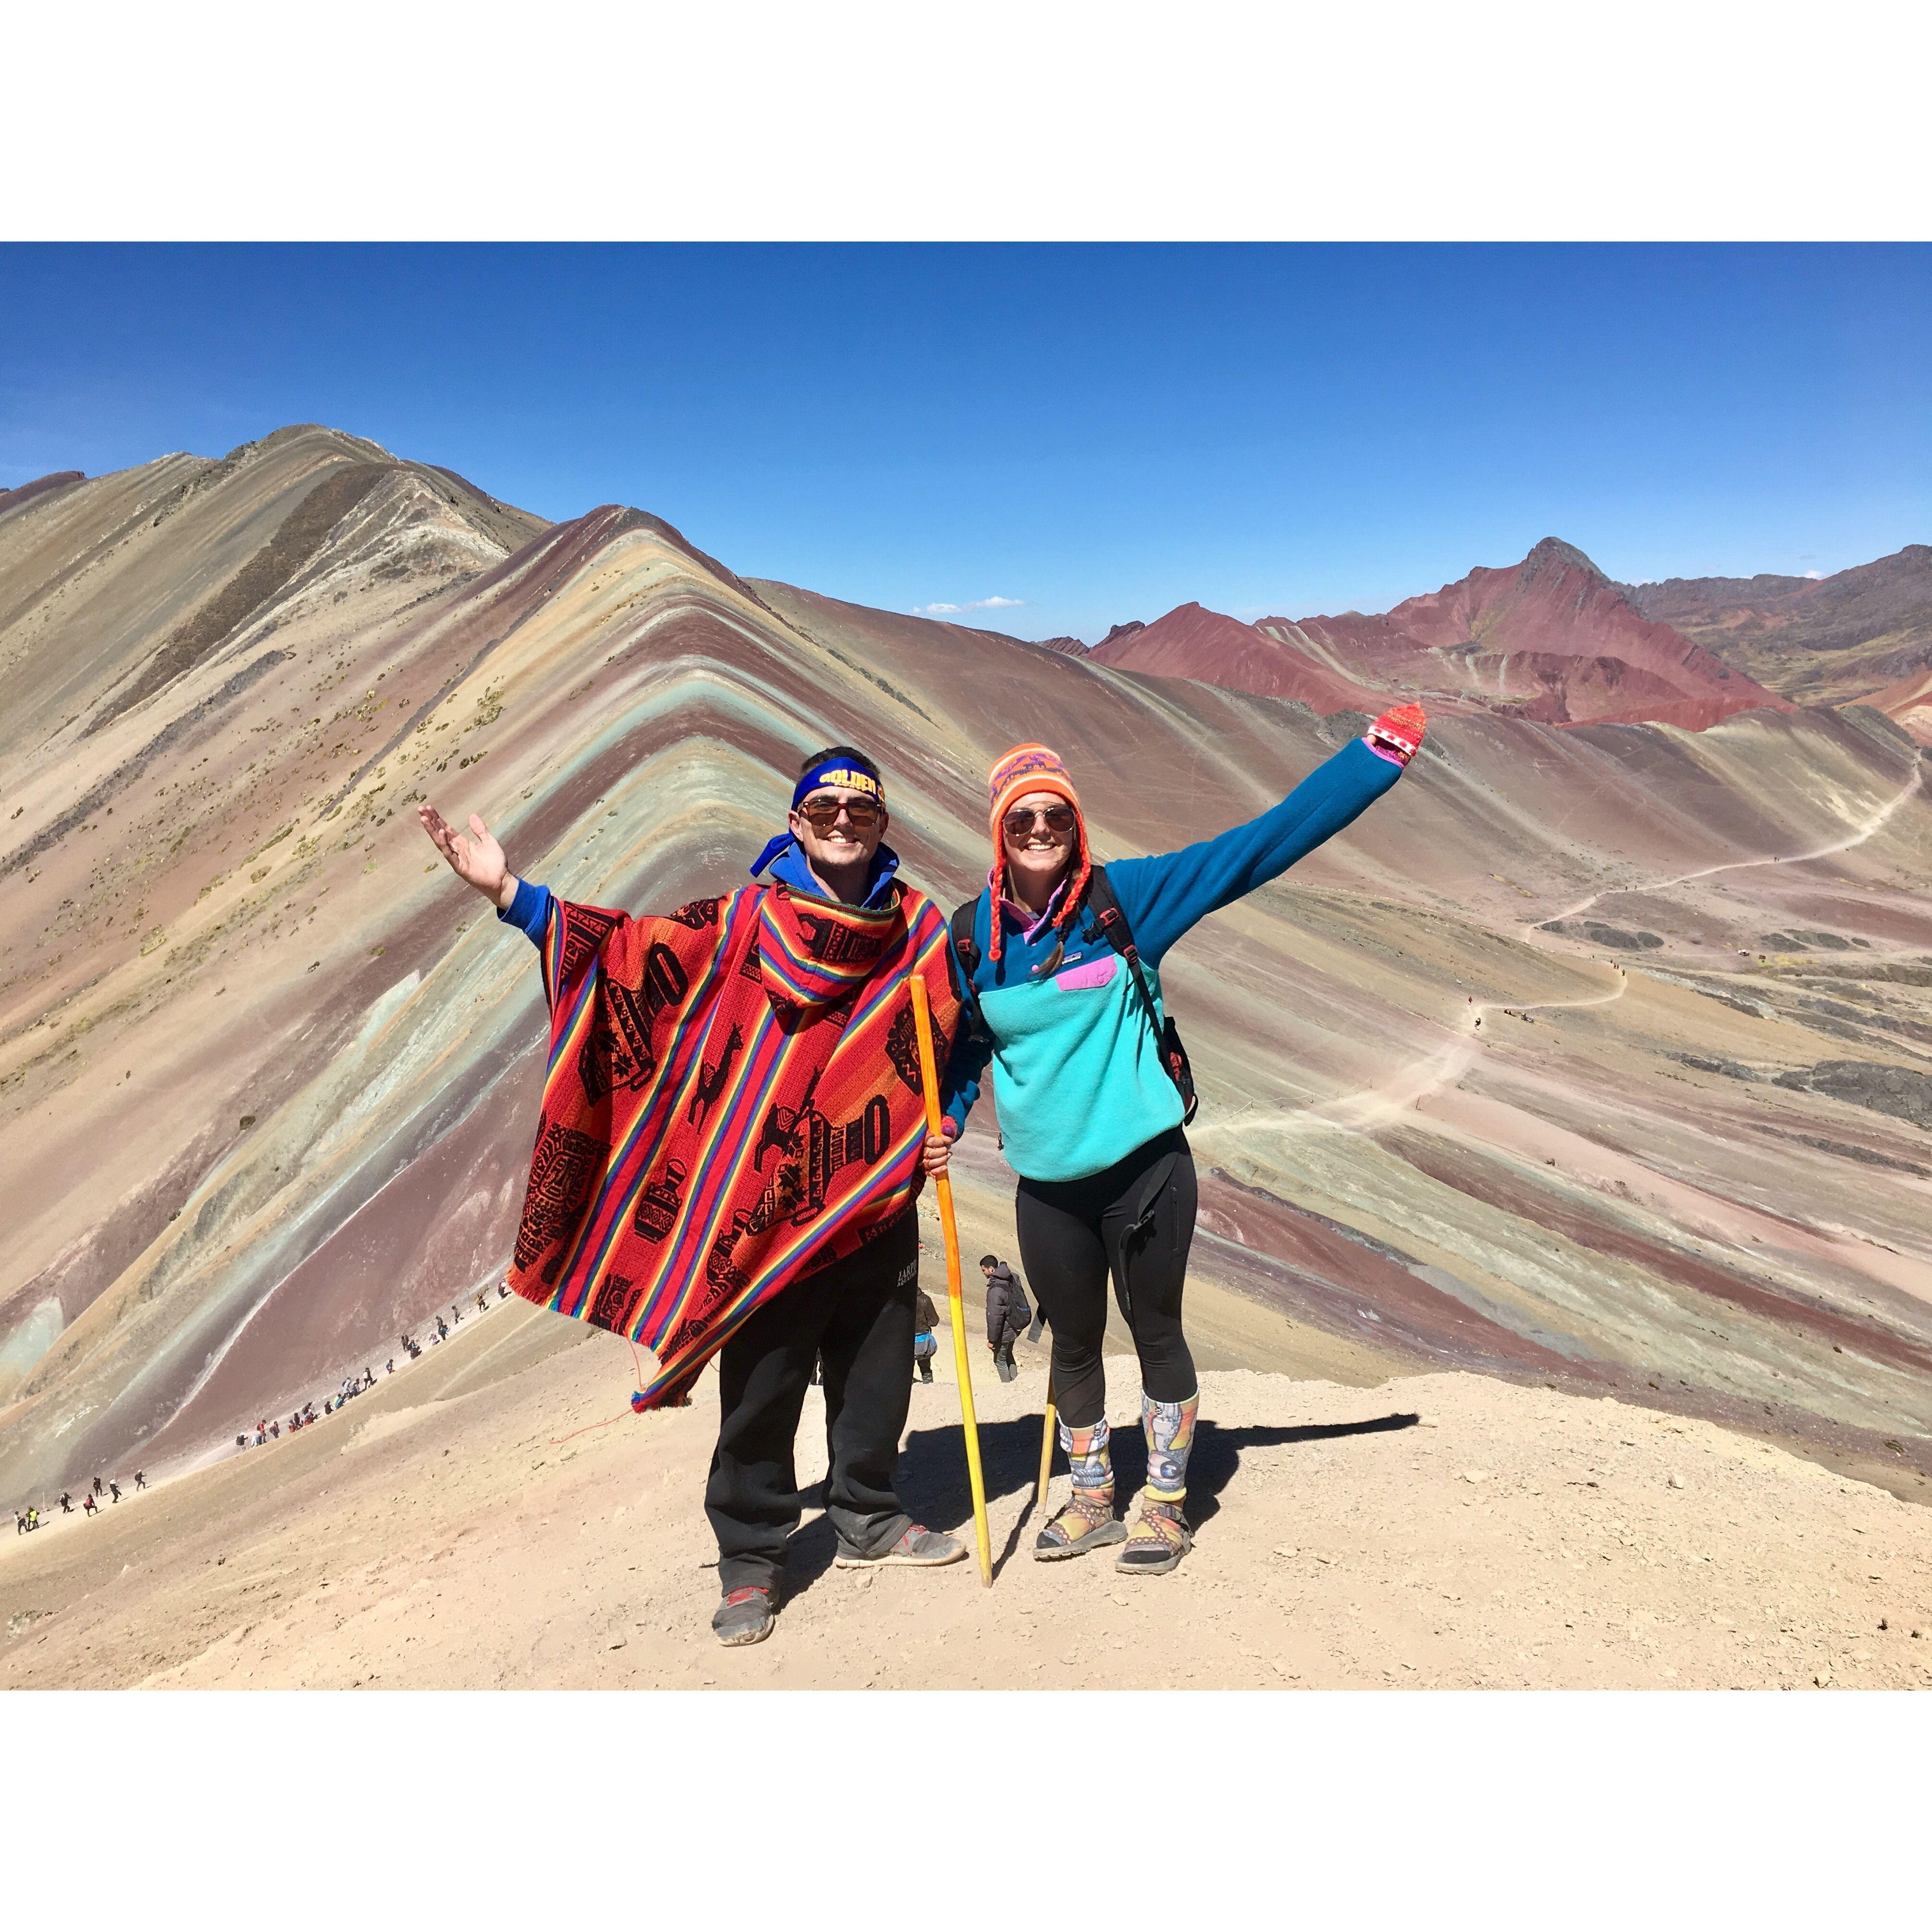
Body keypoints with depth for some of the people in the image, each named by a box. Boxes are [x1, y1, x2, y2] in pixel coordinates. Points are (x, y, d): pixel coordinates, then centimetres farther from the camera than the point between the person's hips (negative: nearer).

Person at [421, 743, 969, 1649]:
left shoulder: (917, 925, 4)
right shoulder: (747, 919, -4)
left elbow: (953, 1034, 15)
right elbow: (629, 947, -8)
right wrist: (510, 895, -16)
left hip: (876, 1199, 3)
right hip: (765, 1203, -3)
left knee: (877, 1371, 16)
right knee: (761, 1388, 6)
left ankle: (867, 1516, 39)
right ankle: (750, 1559, 25)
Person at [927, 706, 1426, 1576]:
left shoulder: (1124, 897, -9)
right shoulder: (972, 936, 0)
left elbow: (1263, 843, -10)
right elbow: (965, 1044, 16)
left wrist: (1377, 755, -12)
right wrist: (945, 1116, -1)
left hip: (1145, 1169, -2)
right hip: (1046, 1185, 3)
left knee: (1156, 1332, 12)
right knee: (1074, 1343, 17)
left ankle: (1165, 1505, 33)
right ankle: (1092, 1500, 39)